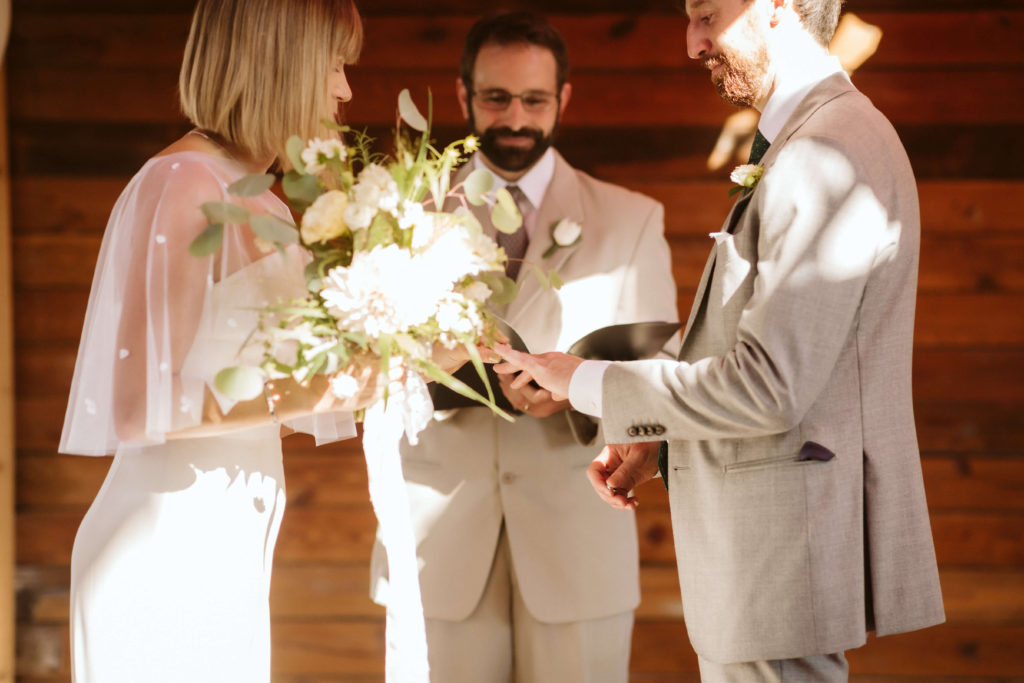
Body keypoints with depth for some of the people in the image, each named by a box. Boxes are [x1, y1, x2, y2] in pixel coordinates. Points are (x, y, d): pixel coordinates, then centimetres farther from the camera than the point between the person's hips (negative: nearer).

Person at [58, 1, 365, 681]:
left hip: (231, 550, 8)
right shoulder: (177, 187, -15)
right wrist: (310, 394, -16)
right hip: (163, 553, -8)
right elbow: (142, 405, -19)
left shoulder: (263, 205, 11)